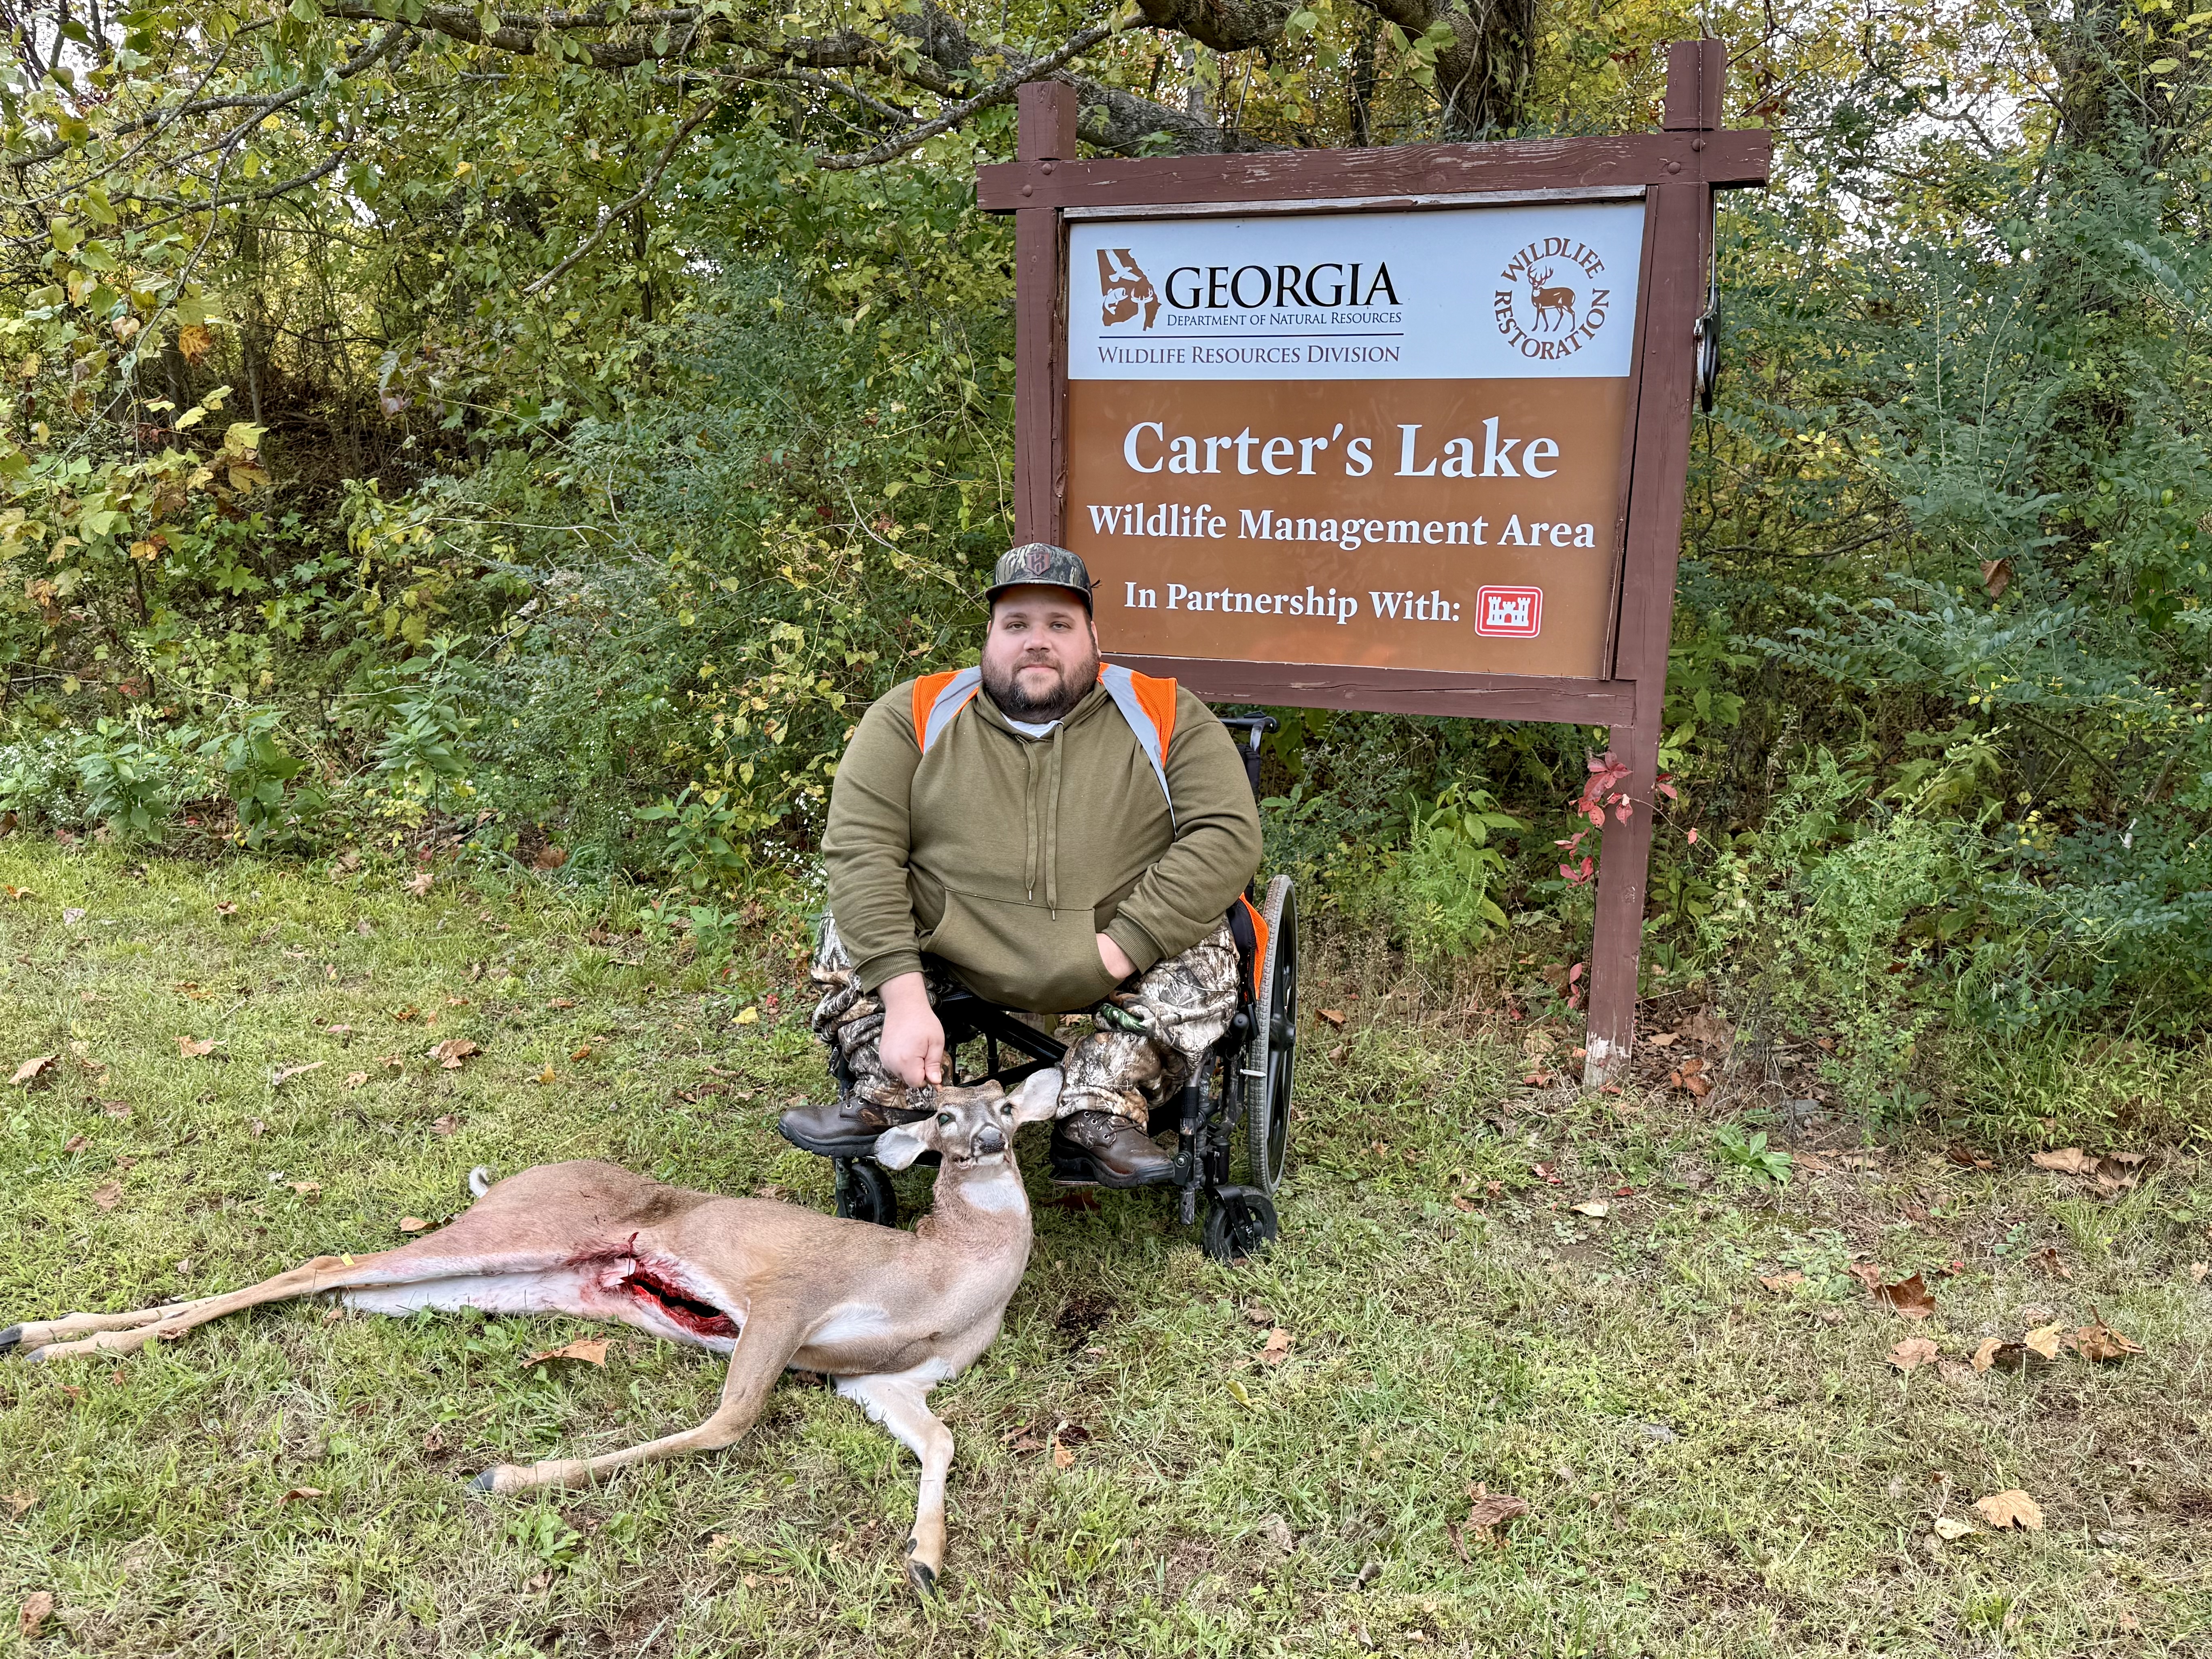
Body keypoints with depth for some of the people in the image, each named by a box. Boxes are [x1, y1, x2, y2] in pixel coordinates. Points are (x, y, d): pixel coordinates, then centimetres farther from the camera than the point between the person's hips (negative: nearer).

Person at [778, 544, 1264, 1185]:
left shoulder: (1166, 717, -2)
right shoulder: (914, 714, -1)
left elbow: (1229, 835, -12)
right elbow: (860, 847, -11)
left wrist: (1121, 946, -23)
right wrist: (903, 996, -23)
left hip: (1115, 967, 0)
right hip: (948, 957, 1)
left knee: (1205, 955, -23)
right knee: (851, 931, -15)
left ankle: (1098, 1120, -18)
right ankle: (892, 1104, -8)